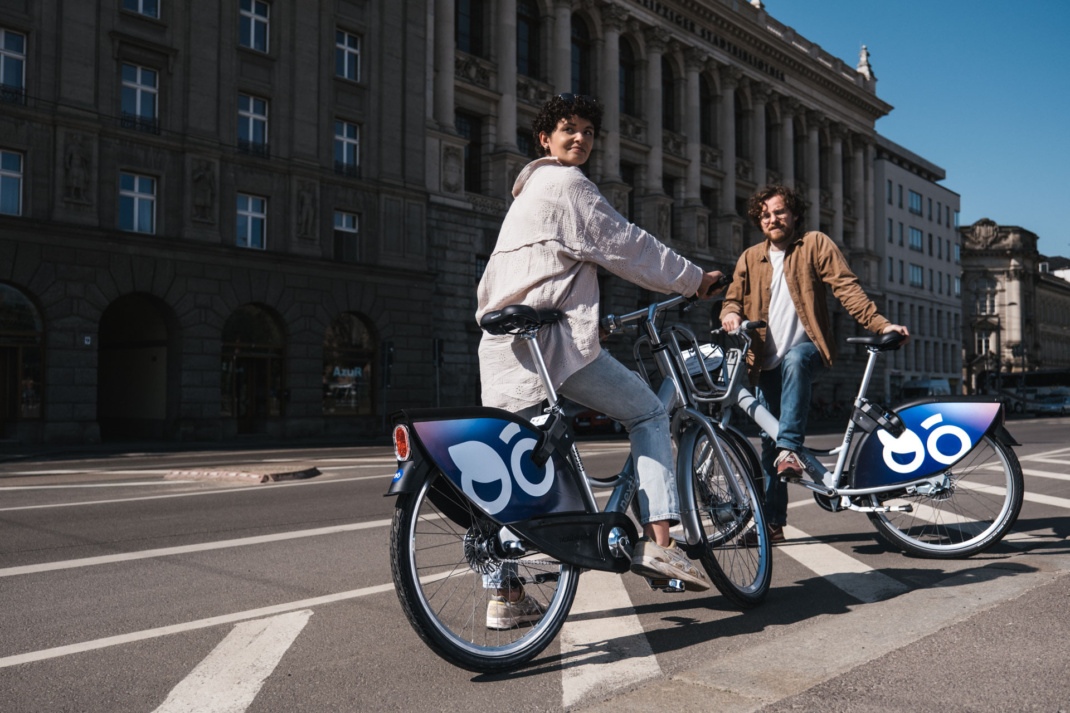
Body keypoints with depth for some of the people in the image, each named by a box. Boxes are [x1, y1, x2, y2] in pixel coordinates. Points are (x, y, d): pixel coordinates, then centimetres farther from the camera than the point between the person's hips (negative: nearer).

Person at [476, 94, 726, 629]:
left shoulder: (526, 194, 30)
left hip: (503, 344, 9)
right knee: (649, 412, 5)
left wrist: (588, 319, 41)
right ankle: (656, 540, -6)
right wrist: (695, 279, 8)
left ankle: (503, 595, 10)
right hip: (554, 338, -9)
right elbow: (627, 247, -3)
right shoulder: (566, 184, -1)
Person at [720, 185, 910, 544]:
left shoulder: (816, 245, 2)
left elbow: (846, 287, -6)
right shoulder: (750, 258, 14)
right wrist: (731, 314, -14)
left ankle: (790, 448, -41)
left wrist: (880, 324, -19)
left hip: (807, 348, -4)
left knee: (794, 361, -41)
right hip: (767, 362, 4)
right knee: (768, 441, 2)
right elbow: (734, 297, 12)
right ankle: (772, 522, 11)